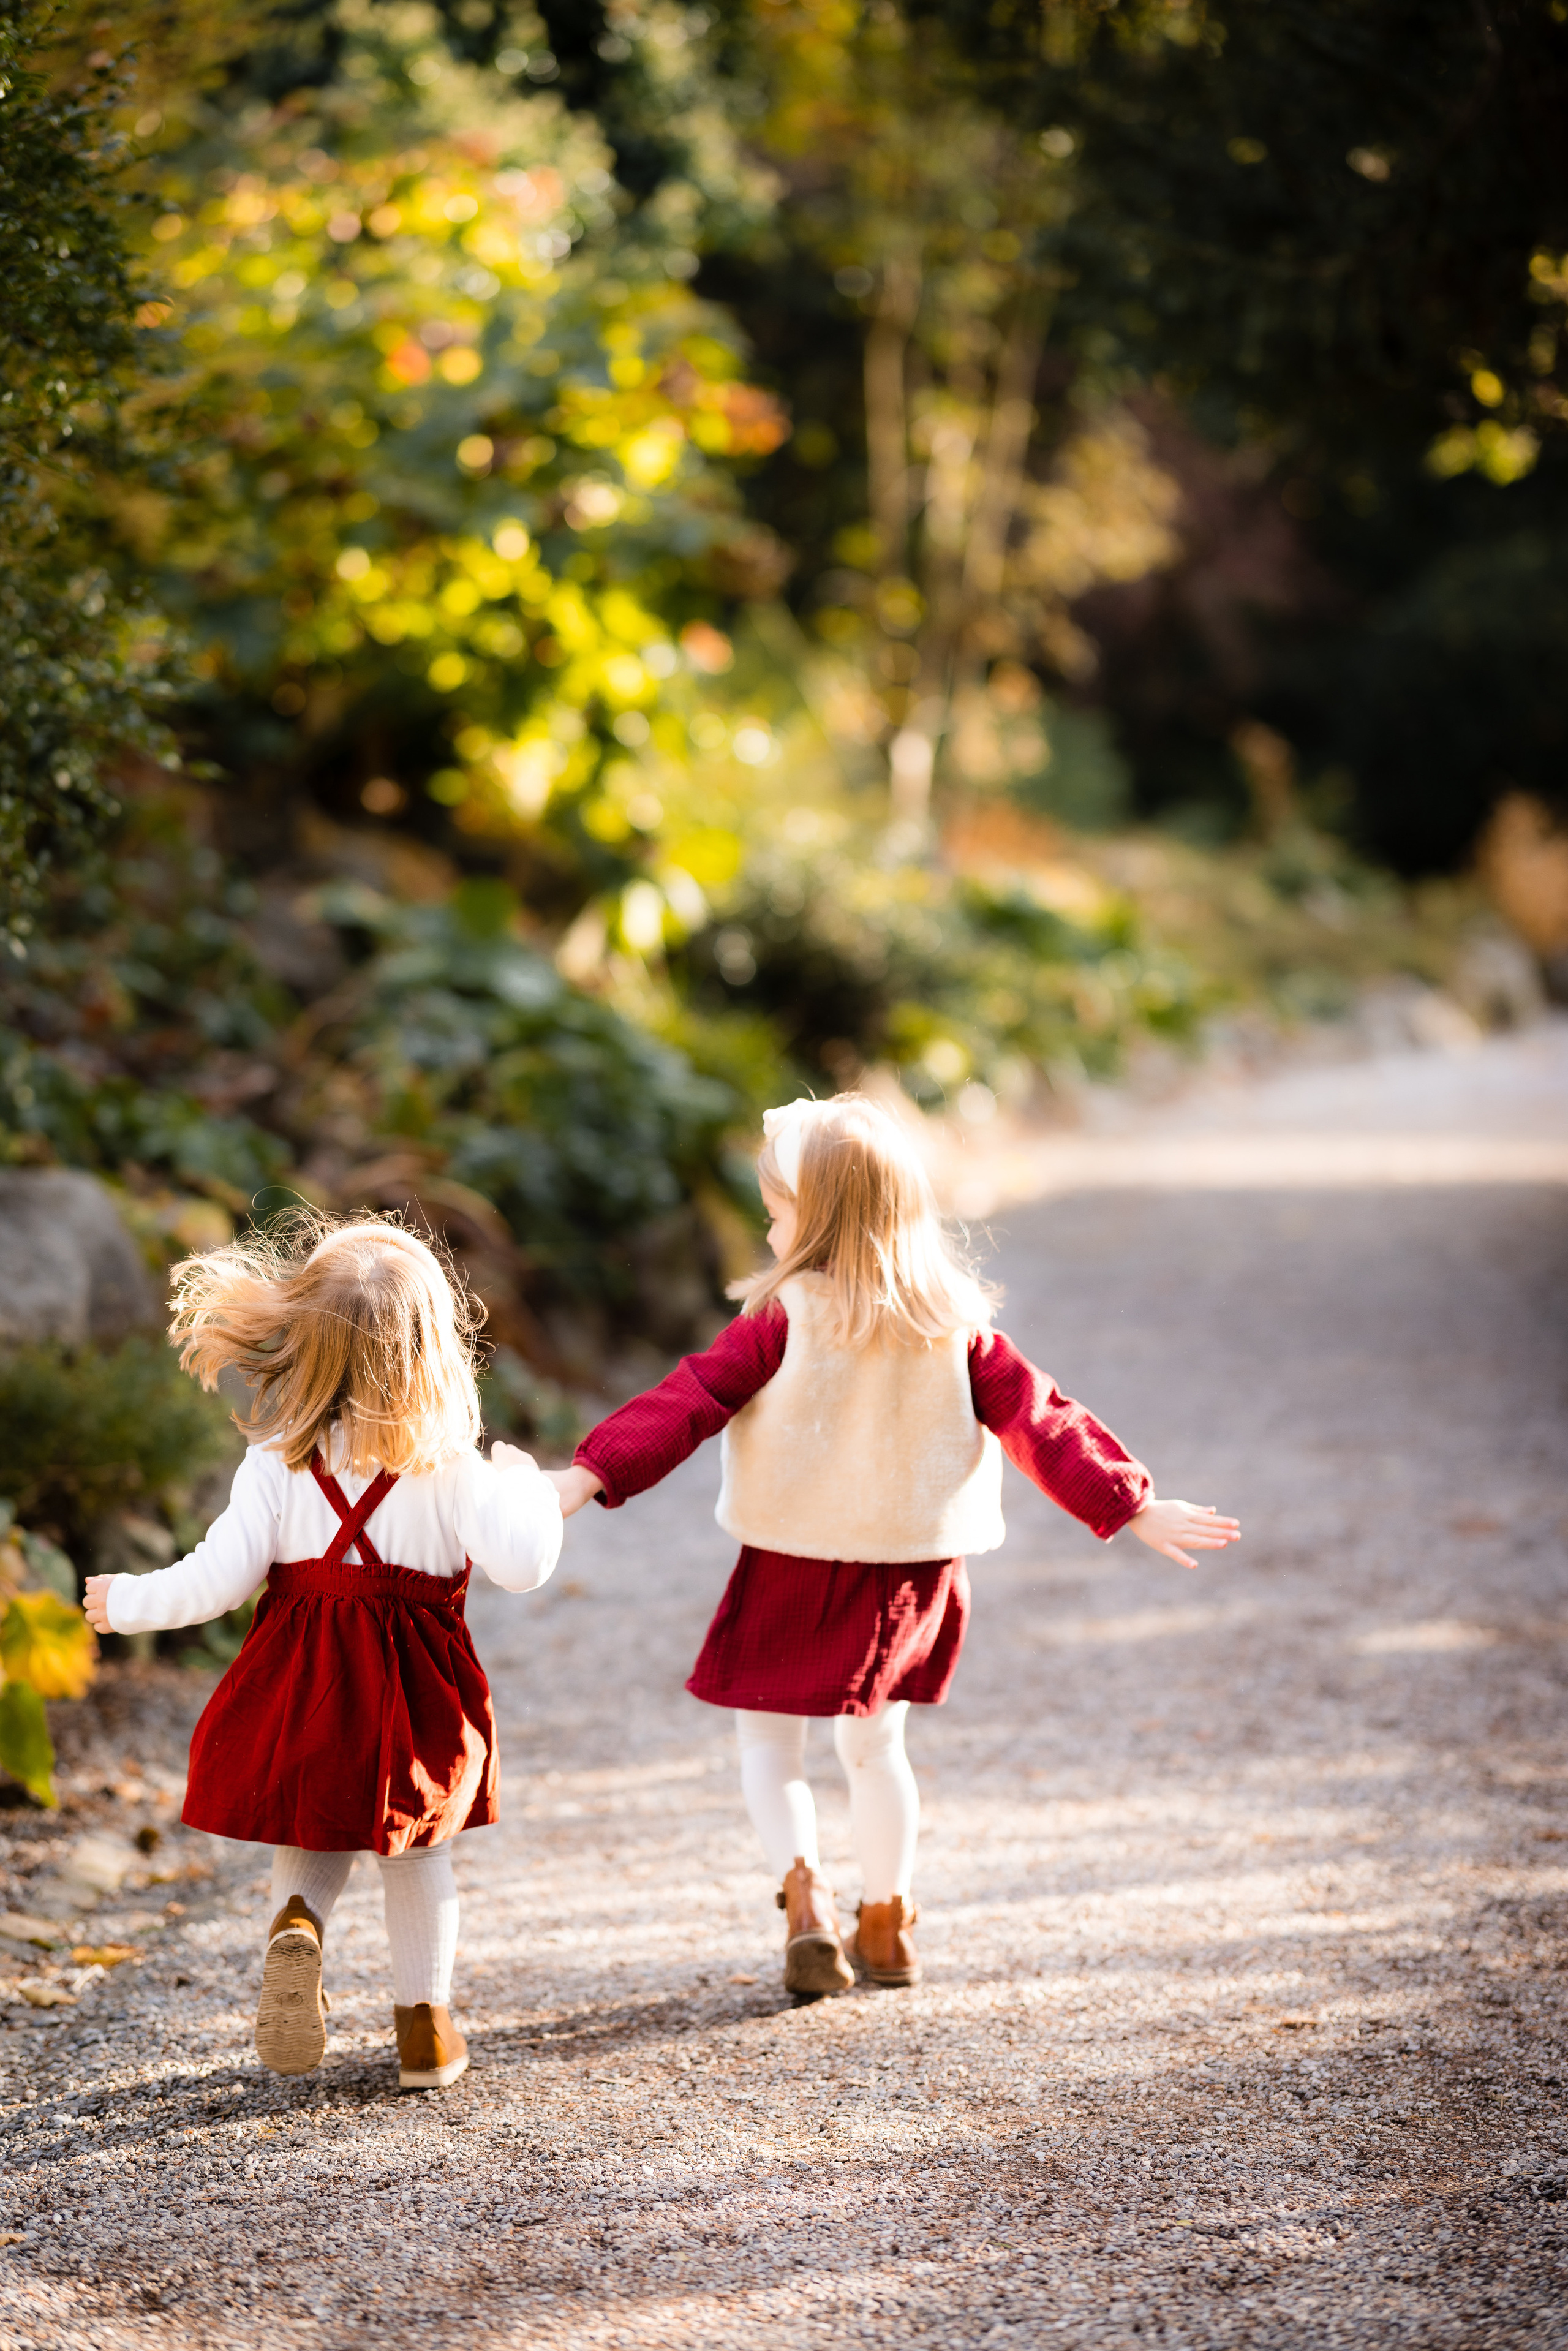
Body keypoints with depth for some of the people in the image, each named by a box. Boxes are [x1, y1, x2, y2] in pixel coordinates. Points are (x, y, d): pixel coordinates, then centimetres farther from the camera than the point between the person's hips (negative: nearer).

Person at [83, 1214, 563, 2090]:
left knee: (310, 1840, 21)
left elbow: (220, 1579, -9)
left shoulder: (277, 1464, -8)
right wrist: (523, 1486, 1)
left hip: (301, 1688, 1)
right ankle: (426, 2024, 22)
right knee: (418, 1853, 18)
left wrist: (129, 1602, 8)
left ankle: (297, 1926, -10)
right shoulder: (449, 1466, -13)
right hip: (412, 1689, -1)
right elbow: (522, 1563, -18)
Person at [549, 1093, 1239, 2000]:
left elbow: (687, 1402, -20)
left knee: (770, 1740, 10)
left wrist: (588, 1476, -22)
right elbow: (1040, 1420, -1)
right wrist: (1133, 1506, 3)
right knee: (875, 1745, 20)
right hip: (916, 1568, 4)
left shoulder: (786, 1318, -14)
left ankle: (805, 1891, -12)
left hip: (796, 1565, -4)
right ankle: (886, 1925, 26)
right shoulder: (955, 1321, -2)